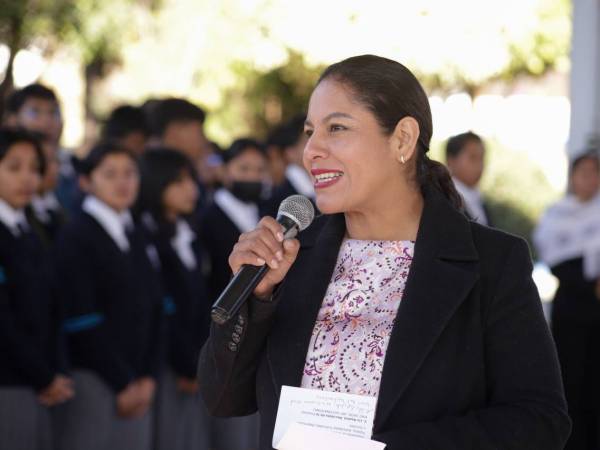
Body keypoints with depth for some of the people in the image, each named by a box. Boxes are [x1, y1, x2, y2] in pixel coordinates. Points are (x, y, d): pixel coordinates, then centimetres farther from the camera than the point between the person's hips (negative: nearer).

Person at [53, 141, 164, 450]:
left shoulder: (140, 239, 14)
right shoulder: (75, 238, -6)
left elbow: (154, 312, 12)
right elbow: (82, 322, -11)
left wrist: (148, 377, 1)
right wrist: (122, 383, -11)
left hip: (138, 385, 6)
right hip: (91, 381, -6)